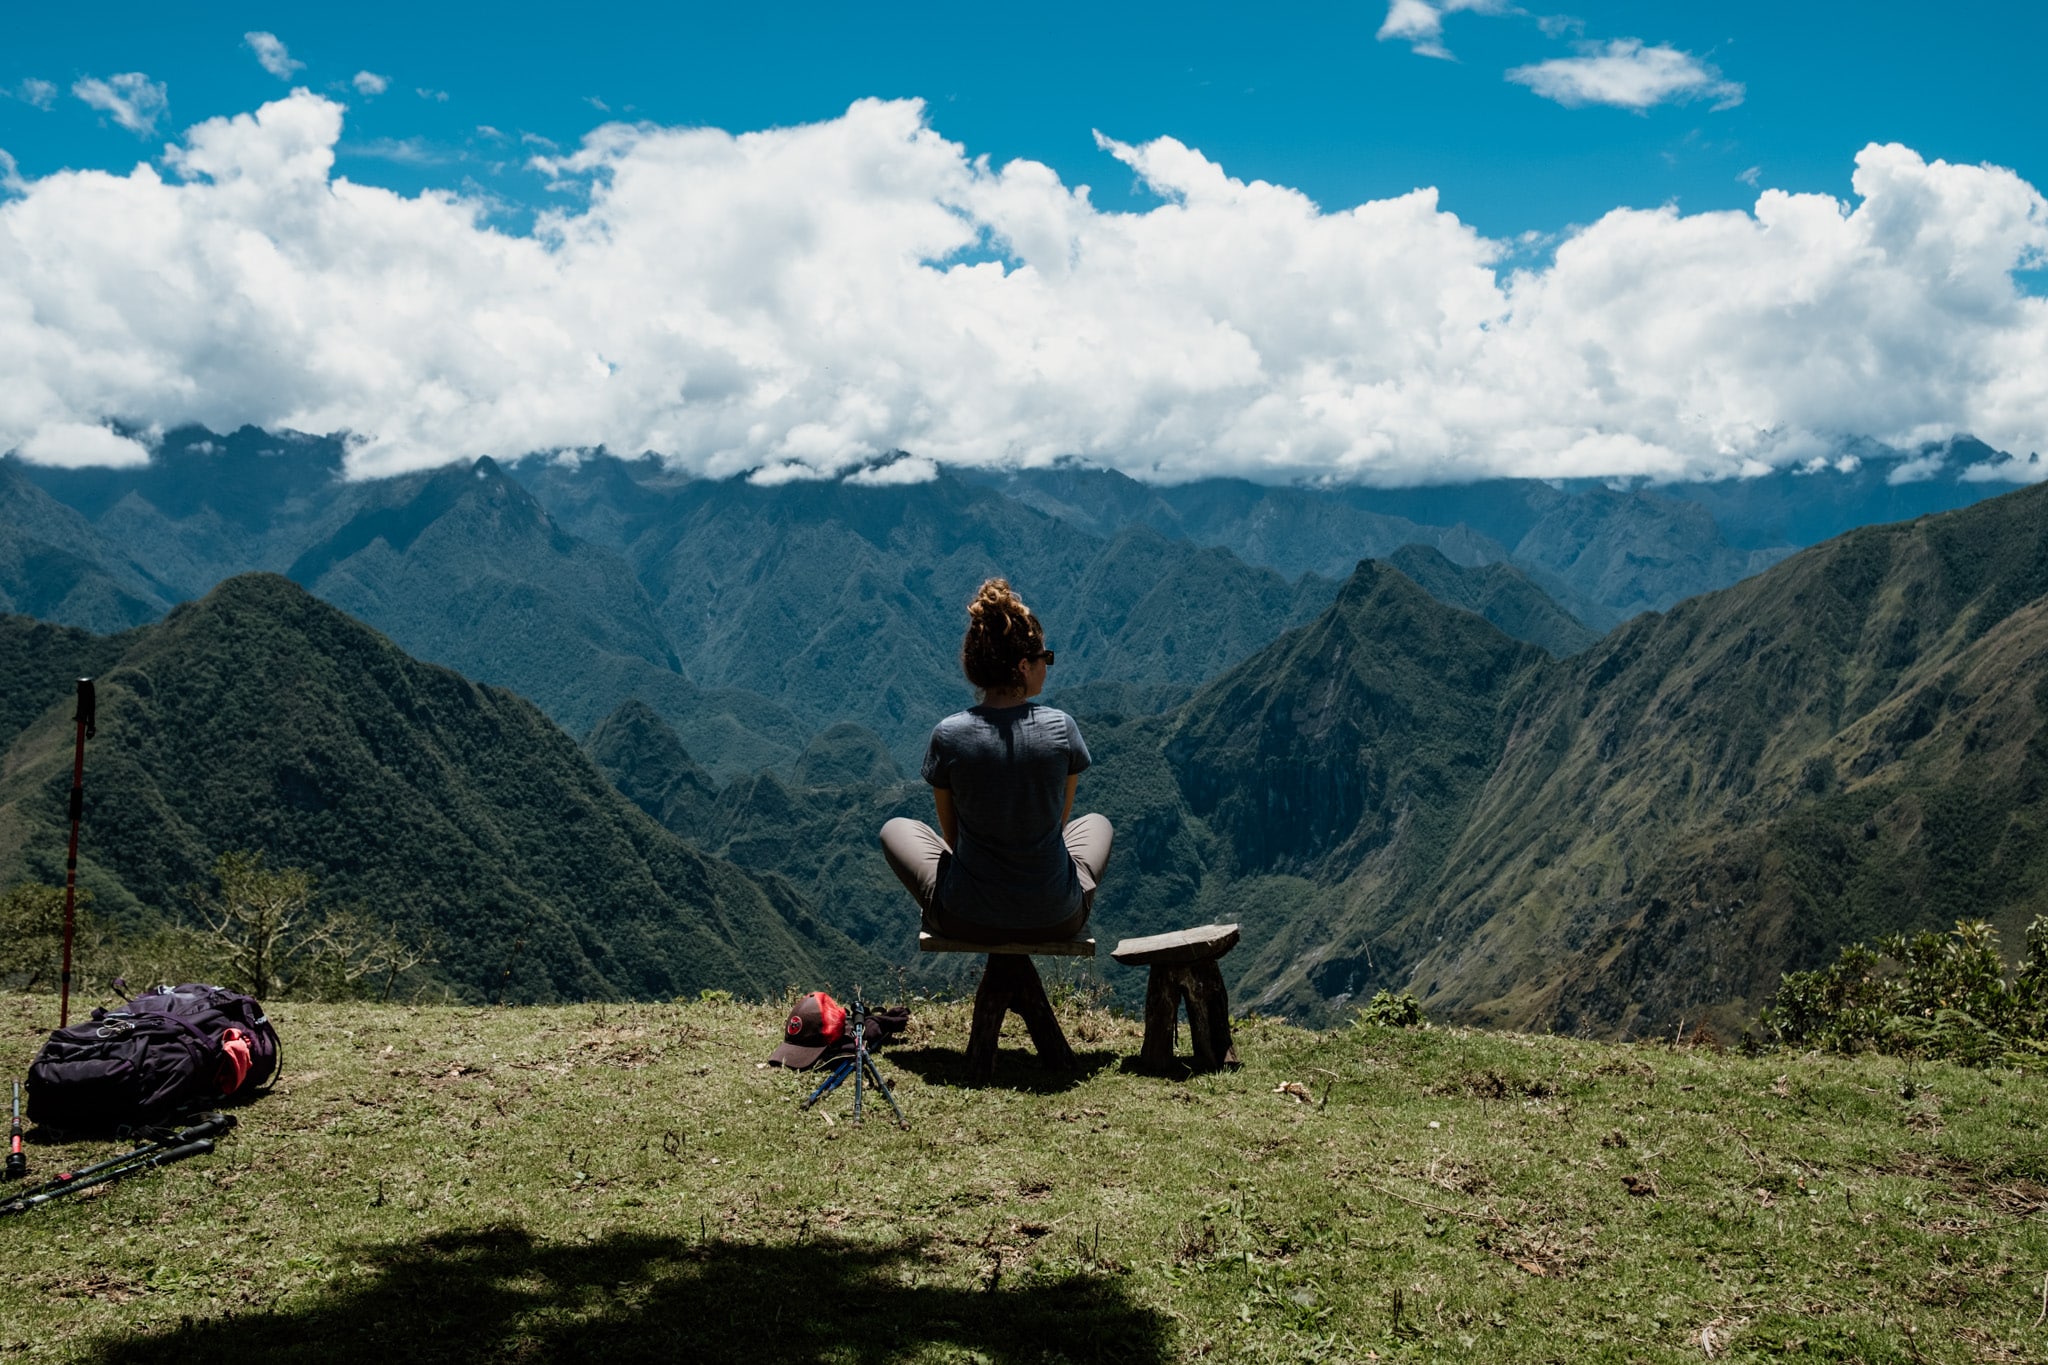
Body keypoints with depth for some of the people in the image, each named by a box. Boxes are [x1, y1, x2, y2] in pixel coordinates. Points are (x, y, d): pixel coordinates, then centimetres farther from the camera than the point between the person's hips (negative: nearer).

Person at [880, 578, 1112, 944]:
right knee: (1097, 824, 33)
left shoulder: (948, 735, -14)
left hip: (967, 920, 0)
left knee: (895, 830, 28)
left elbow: (951, 834, 1)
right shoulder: (1060, 728, -12)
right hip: (1056, 920, 1)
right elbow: (1059, 821, 3)